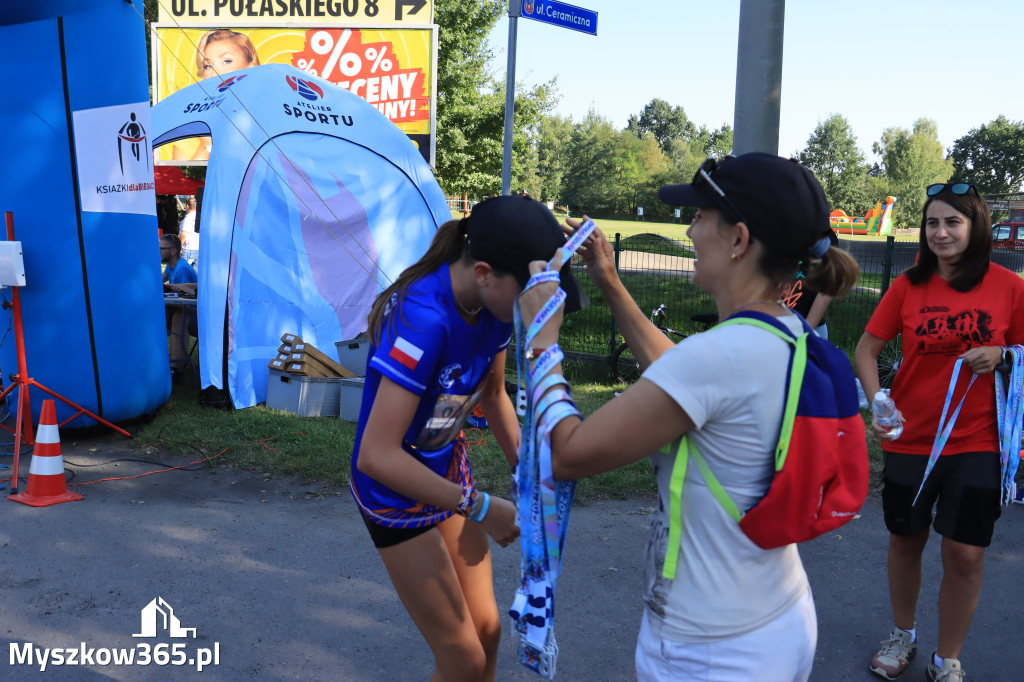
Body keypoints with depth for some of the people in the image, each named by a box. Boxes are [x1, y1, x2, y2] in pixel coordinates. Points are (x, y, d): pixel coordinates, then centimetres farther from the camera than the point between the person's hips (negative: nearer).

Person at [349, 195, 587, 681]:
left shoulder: (492, 305, -11)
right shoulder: (425, 319, -34)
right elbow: (376, 456, -34)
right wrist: (480, 509, -27)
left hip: (449, 473, 7)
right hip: (396, 490, -7)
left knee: (486, 629, 17)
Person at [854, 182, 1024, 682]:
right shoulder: (908, 286, -2)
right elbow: (867, 348, 1)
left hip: (976, 444, -1)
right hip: (909, 439, 1)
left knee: (965, 555, 1)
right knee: (905, 541, 15)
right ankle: (902, 635, 40)